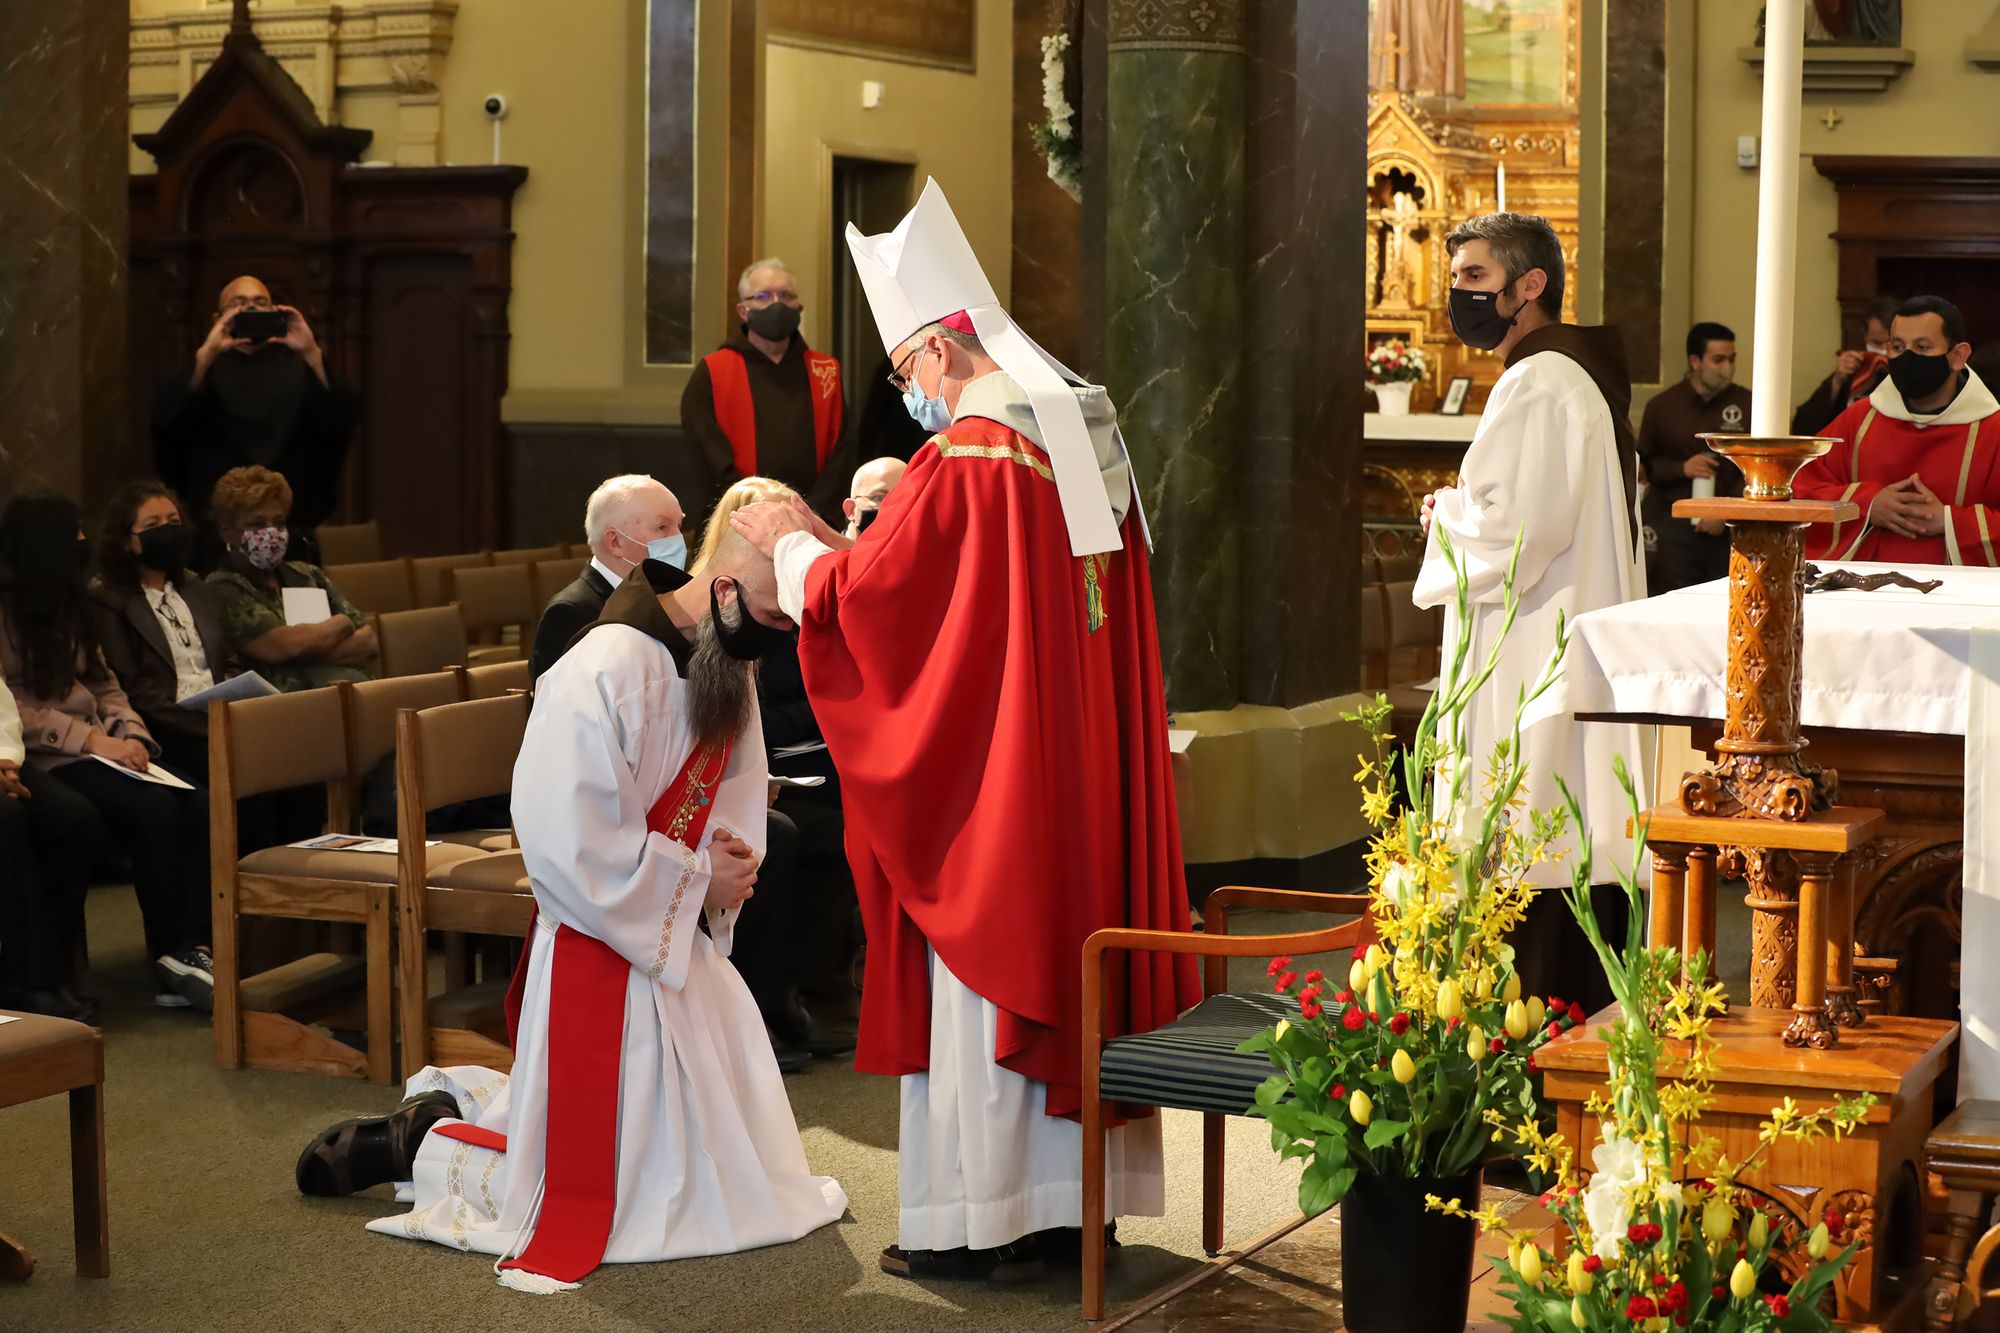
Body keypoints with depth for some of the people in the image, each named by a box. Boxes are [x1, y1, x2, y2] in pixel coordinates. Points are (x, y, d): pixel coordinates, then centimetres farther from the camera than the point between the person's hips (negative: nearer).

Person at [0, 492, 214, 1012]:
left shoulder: (66, 604, 19)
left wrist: (130, 735, -1)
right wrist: (91, 740, -20)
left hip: (97, 747, 7)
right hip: (43, 758, -7)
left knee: (198, 804, -21)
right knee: (154, 809, -30)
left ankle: (190, 951, -29)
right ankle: (169, 958, -17)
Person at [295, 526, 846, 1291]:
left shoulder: (726, 669, 4)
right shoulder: (606, 673, -23)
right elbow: (573, 843, -25)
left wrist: (731, 867, -7)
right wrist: (697, 880, -17)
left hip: (682, 941, 9)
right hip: (601, 948, -9)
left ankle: (467, 1104, 27)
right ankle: (421, 1144, 16)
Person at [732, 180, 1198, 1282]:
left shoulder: (966, 460, -17)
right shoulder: (1083, 445, 9)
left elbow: (860, 596, -12)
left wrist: (791, 543, 7)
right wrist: (839, 545, 22)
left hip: (988, 773, -8)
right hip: (1083, 772, 8)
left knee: (982, 973, 0)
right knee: (1064, 956, 12)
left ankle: (979, 1220, 7)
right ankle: (1073, 1198, 19)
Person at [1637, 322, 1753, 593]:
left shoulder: (1745, 404, 3)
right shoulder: (1662, 406, 7)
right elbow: (1644, 465, 7)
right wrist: (1681, 468, -11)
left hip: (1729, 528, 0)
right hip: (1675, 528, 0)